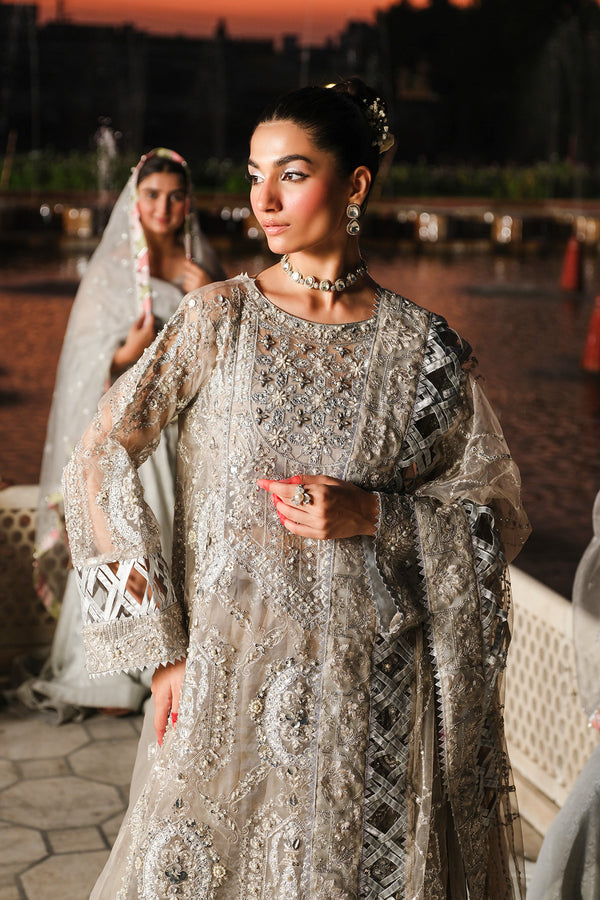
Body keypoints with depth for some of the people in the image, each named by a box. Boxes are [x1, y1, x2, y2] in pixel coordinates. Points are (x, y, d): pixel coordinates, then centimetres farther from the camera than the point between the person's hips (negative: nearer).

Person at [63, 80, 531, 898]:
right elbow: (100, 461, -5)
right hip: (227, 671, 0)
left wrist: (371, 516, -13)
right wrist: (160, 646, -8)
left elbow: (499, 513, 4)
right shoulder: (218, 319, -3)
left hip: (373, 686, 0)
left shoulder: (421, 345, -2)